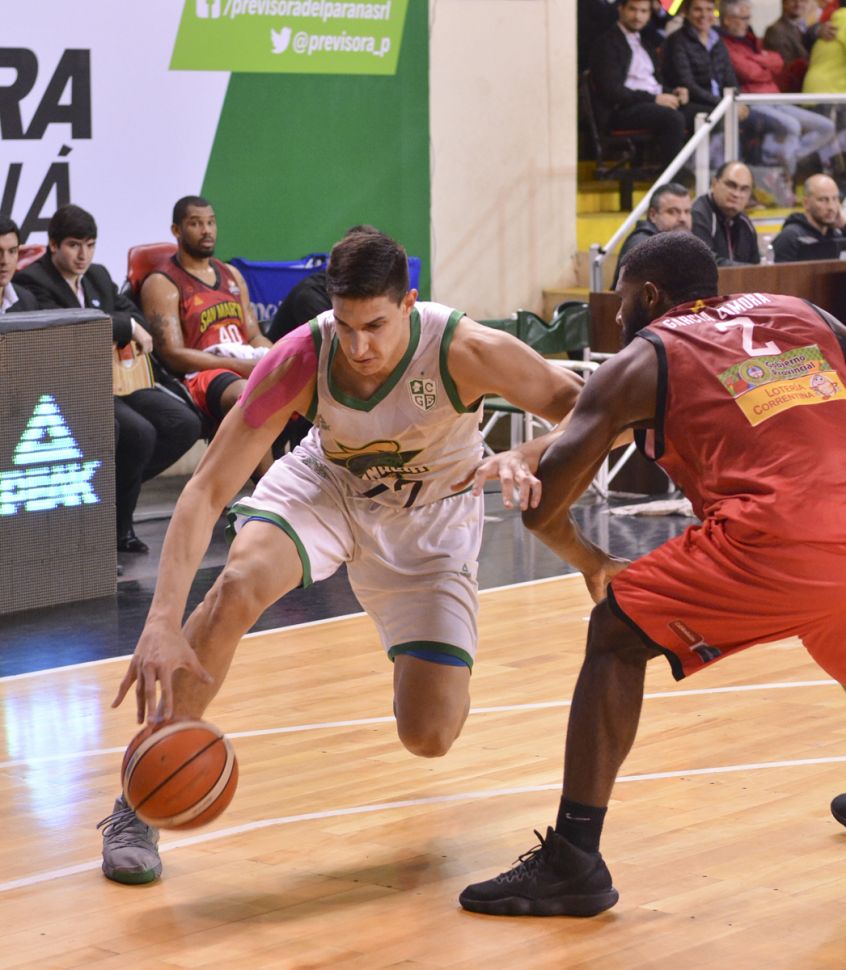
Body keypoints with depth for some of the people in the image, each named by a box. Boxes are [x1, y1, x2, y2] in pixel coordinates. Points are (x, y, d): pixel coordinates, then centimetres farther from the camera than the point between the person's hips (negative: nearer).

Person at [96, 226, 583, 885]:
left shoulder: (467, 352, -34)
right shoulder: (301, 359, -32)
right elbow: (206, 491, -32)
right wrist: (163, 622, -44)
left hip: (431, 516, 0)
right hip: (328, 483, 0)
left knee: (429, 737, -10)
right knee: (238, 588, -33)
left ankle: (425, 665, 32)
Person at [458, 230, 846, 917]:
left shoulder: (639, 364, 10)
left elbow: (543, 508, 8)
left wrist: (594, 565, 27)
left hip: (771, 539, -6)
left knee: (618, 634, 8)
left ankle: (573, 862, 0)